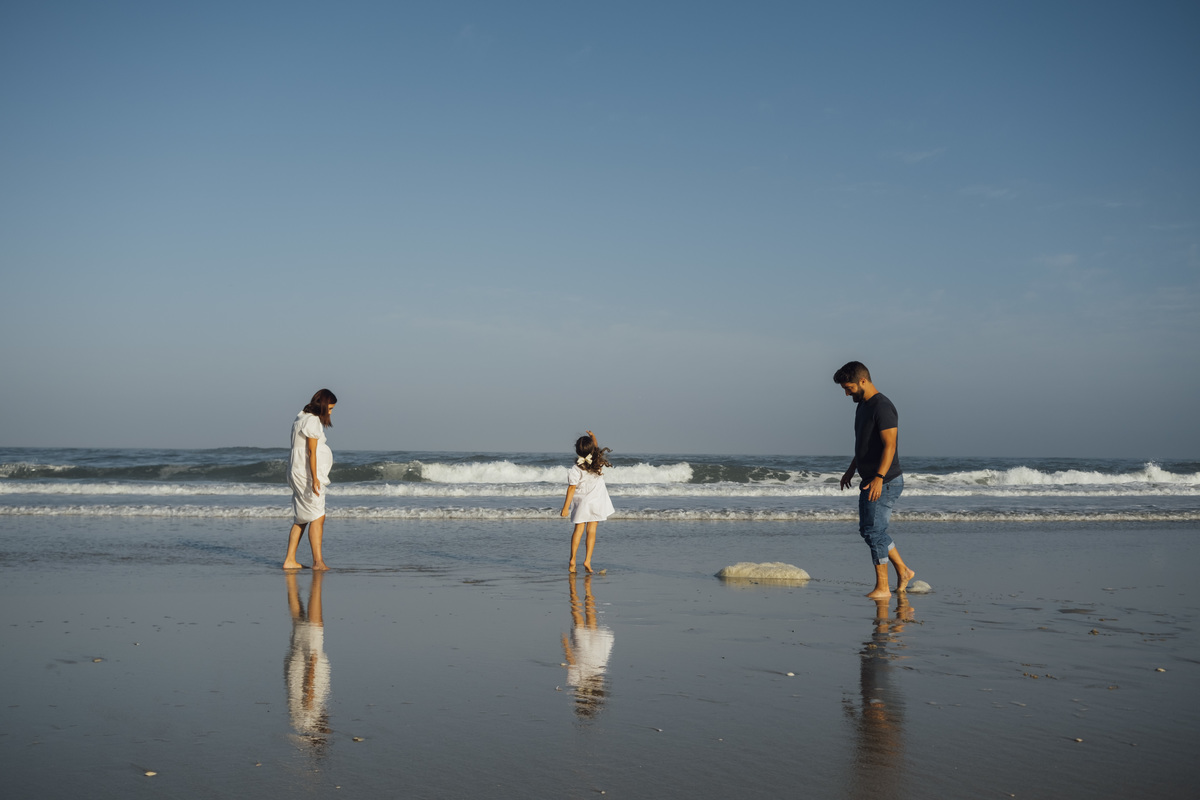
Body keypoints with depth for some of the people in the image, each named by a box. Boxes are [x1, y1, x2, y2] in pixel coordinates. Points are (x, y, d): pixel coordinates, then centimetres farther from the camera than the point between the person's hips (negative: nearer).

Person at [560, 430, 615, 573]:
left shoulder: (575, 470, -18)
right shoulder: (599, 464, -8)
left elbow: (571, 489, -16)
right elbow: (597, 451, 16)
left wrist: (565, 508, -10)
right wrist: (593, 438, 26)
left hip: (581, 503, -1)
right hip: (596, 502, 1)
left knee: (578, 529, 9)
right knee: (591, 530, 5)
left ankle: (572, 560, 7)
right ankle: (587, 561, -2)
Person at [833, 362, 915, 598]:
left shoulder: (883, 408, -18)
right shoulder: (862, 406, 13)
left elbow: (889, 445, -25)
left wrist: (879, 478, -33)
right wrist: (851, 470, 30)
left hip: (885, 482, -10)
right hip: (869, 481, 10)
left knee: (874, 531, -9)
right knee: (868, 530, 14)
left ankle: (882, 587, -2)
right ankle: (903, 571, 25)